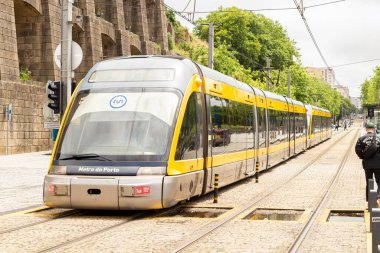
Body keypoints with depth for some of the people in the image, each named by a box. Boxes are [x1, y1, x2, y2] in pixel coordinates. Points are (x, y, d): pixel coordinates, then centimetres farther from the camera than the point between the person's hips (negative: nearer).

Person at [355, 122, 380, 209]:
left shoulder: (361, 139, -1)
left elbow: (357, 150, -10)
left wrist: (363, 157, 4)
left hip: (367, 164, 2)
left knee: (368, 183, 13)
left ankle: (368, 202, 12)